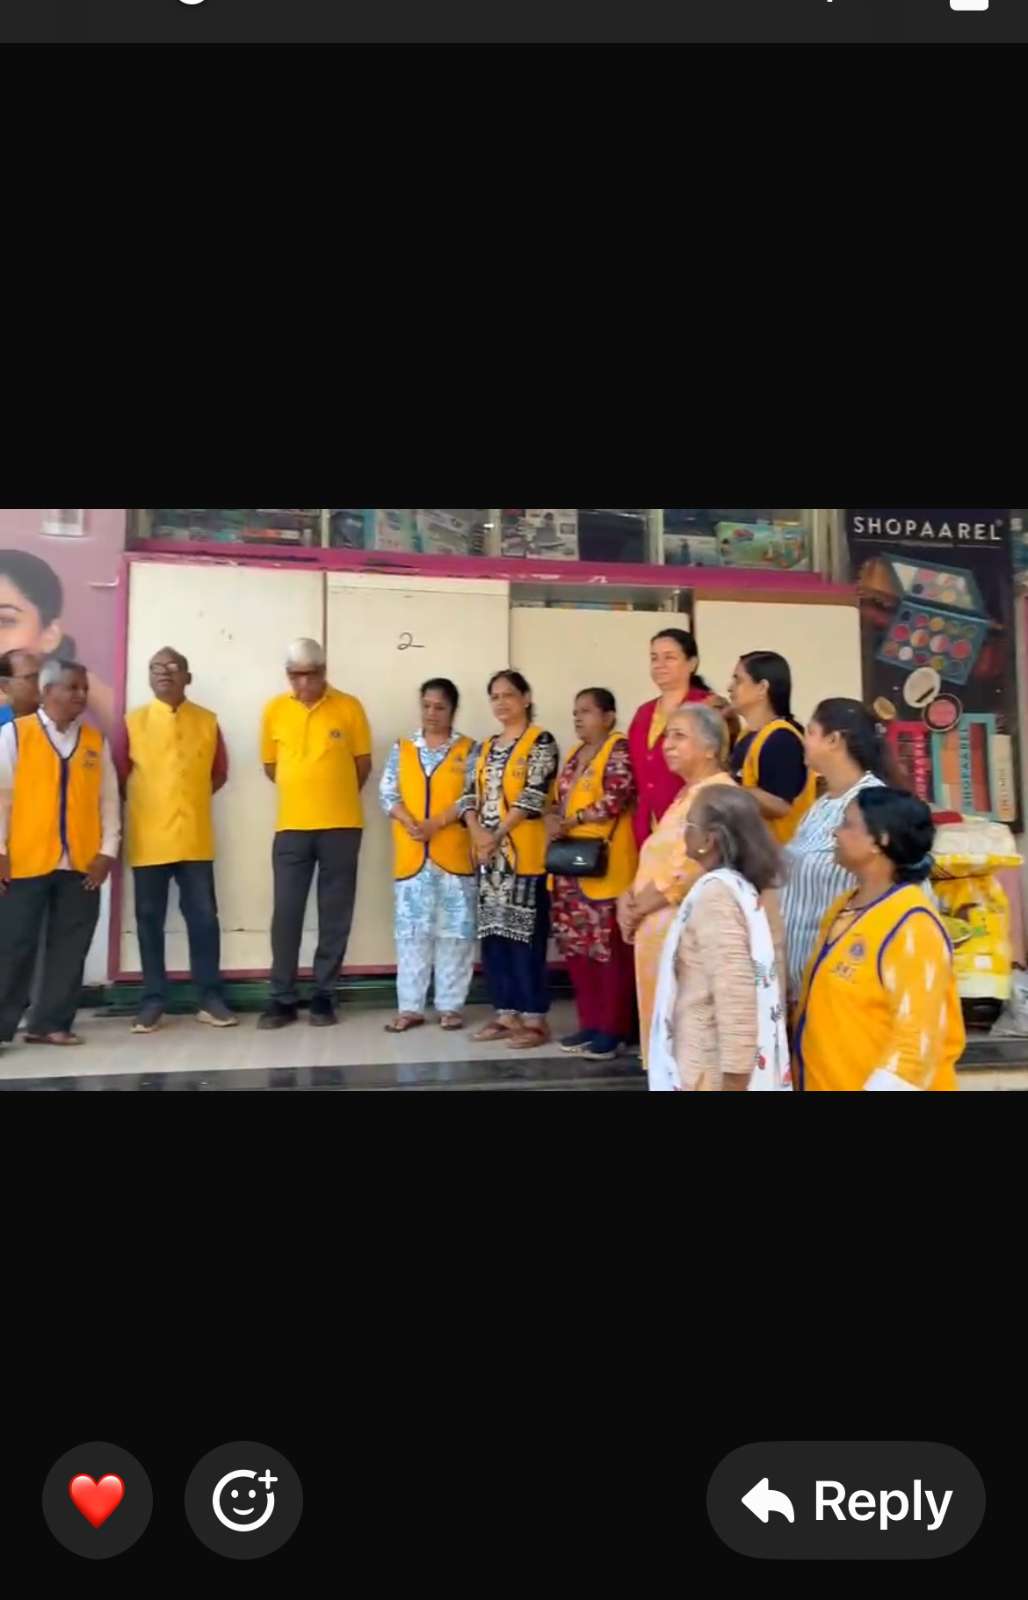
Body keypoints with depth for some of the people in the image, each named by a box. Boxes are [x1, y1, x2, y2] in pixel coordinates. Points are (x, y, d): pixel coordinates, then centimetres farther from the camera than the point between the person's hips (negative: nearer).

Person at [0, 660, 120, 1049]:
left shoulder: (96, 741, 11)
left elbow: (109, 800, 9)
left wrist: (107, 852, 0)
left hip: (82, 864, 3)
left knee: (69, 948, 5)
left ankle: (50, 1023, 14)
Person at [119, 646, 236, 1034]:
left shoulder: (207, 722, 5)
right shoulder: (132, 722, 2)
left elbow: (219, 773, 13)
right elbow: (119, 776, 6)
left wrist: (190, 799, 6)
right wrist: (149, 804, 4)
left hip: (195, 839, 1)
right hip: (148, 840, 0)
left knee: (204, 918, 3)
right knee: (149, 920, 6)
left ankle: (210, 998, 12)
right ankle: (153, 1000, 15)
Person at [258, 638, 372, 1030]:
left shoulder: (349, 708, -1)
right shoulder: (274, 710, 4)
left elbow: (363, 763, 7)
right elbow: (270, 765, 14)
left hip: (341, 826, -1)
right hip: (292, 827, 1)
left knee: (335, 914, 4)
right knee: (286, 913, 1)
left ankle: (324, 995, 14)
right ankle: (282, 998, 11)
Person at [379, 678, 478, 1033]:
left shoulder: (469, 750, 3)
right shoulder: (402, 749, 10)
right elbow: (388, 794, 3)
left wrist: (436, 824, -17)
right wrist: (411, 824, -14)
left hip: (454, 855, -2)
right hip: (411, 856, 2)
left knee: (455, 931, 1)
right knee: (411, 931, 4)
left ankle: (450, 1005, 10)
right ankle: (410, 1007, 10)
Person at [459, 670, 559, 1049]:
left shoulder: (541, 742, -3)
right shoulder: (485, 747, 17)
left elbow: (534, 796, -13)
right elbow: (470, 795, 9)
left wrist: (498, 835, -16)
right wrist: (477, 833, -9)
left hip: (523, 853, -7)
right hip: (488, 854, 7)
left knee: (524, 933, -6)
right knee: (493, 933, 8)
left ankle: (534, 1019, 0)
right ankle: (506, 1014, 16)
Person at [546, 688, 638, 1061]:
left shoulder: (619, 750, -7)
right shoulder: (575, 755, 19)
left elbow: (616, 800, -18)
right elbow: (560, 800, 19)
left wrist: (569, 821, -11)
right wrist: (553, 820, -3)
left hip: (605, 866, -8)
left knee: (610, 948, -4)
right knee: (577, 946, 9)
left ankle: (612, 1029, 3)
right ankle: (590, 1023, 18)